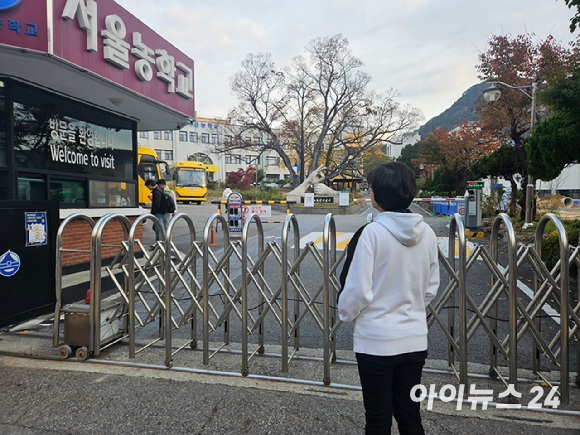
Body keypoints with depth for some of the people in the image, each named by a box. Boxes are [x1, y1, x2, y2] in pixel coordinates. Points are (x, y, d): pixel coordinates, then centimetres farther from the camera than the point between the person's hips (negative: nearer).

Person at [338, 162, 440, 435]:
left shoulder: (374, 231, -19)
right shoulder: (426, 233, -2)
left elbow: (358, 289, -17)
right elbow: (431, 288, 7)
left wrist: (346, 313, 2)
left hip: (377, 340, -5)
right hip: (415, 338, 6)